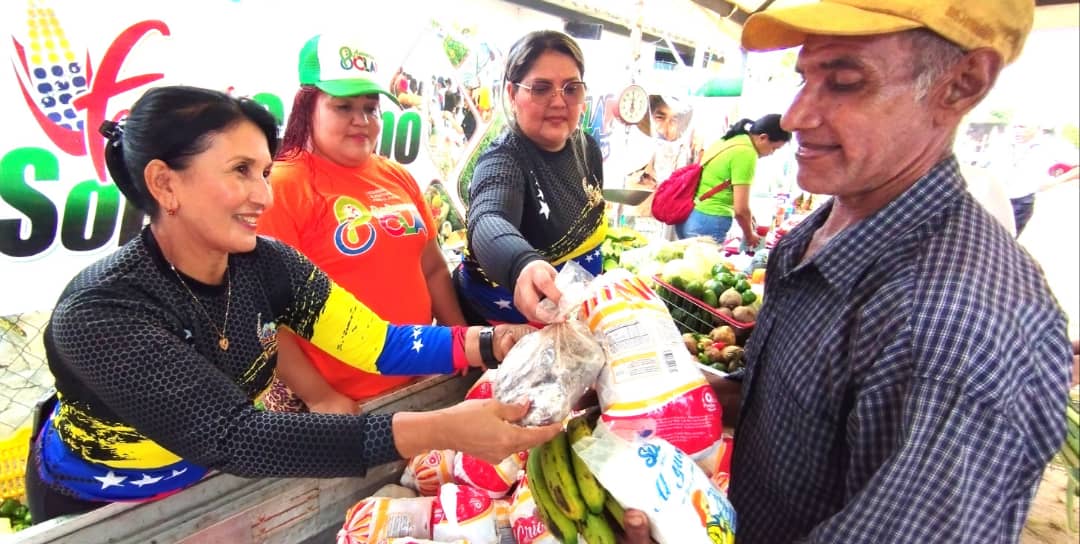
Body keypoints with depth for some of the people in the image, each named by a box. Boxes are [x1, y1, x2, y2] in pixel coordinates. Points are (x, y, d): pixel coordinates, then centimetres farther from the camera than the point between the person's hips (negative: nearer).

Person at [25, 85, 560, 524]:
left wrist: (496, 342, -36)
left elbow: (377, 341, -21)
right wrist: (438, 430, -48)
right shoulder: (99, 312, -31)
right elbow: (232, 436, -39)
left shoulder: (266, 264, -16)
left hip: (211, 488, 4)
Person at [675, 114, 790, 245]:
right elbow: (740, 209, -16)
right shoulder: (746, 153, -15)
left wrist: (746, 216, 25)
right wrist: (749, 235, 2)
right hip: (709, 223, -9)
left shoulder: (731, 140, 12)